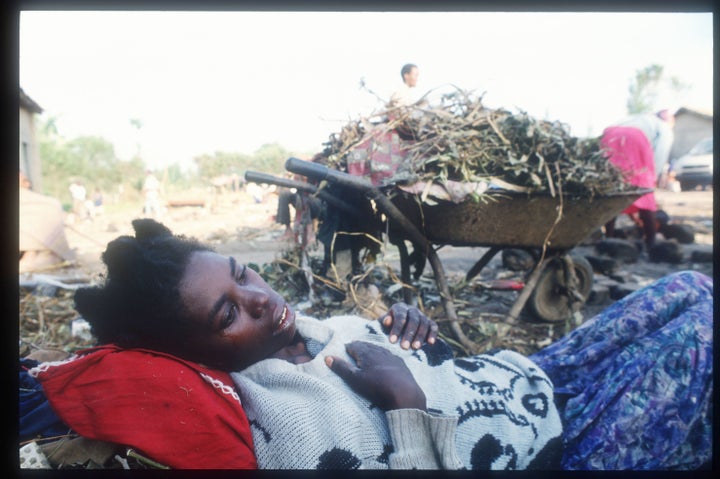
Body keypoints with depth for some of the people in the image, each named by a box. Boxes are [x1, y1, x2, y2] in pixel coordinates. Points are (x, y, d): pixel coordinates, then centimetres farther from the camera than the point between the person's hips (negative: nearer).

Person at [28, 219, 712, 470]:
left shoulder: (311, 327, -2)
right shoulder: (288, 430, -28)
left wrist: (412, 332, -6)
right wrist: (405, 405, -29)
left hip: (536, 375, 8)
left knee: (688, 288, 10)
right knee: (702, 319, -7)